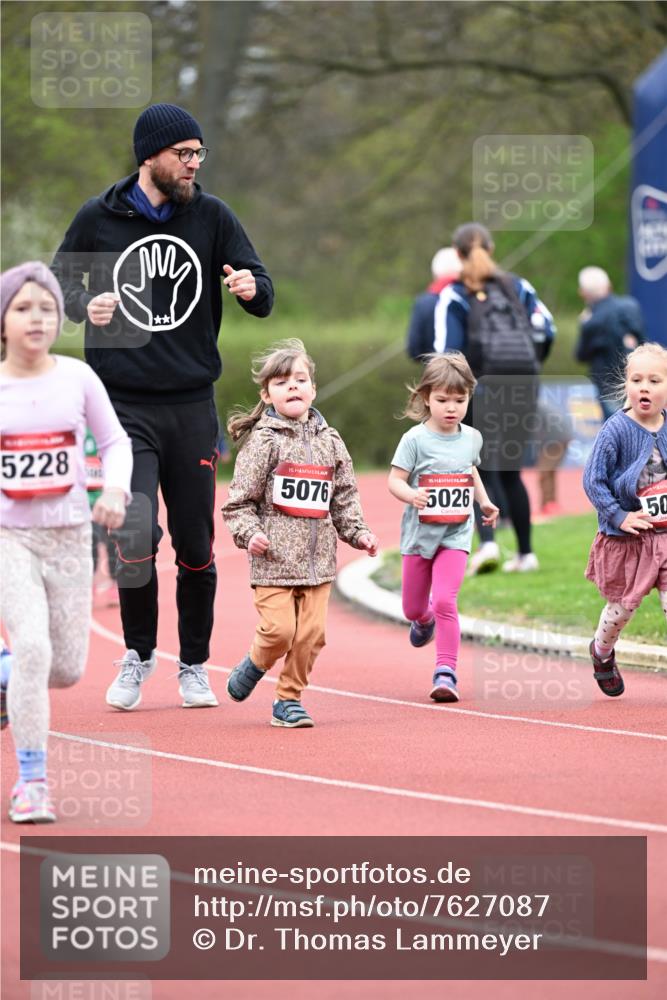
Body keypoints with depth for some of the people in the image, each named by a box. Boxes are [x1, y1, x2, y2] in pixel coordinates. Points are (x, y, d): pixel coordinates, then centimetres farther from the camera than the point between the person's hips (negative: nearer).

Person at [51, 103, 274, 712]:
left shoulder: (211, 216, 4)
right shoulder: (99, 219, 0)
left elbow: (263, 297, 4)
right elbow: (60, 282, 10)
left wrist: (251, 288, -20)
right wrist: (85, 306, -12)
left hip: (193, 408, 2)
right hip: (125, 405, -2)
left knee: (196, 546, 5)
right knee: (137, 535, -14)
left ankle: (194, 664, 22)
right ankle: (138, 655, 7)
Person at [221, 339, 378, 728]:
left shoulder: (329, 441, 11)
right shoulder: (263, 440, -3)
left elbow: (344, 497, 17)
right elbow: (240, 499, -3)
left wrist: (358, 533, 5)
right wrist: (249, 534, -17)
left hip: (317, 560, 4)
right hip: (273, 559, -4)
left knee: (311, 633, 0)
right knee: (279, 629, -13)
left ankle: (289, 699, 14)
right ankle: (254, 666, 18)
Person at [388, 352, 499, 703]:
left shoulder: (471, 438, 2)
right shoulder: (415, 439, -11)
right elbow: (394, 480, -12)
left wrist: (484, 501, 13)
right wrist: (410, 494, -32)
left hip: (455, 534, 1)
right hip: (419, 533, -1)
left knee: (445, 601, -17)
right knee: (413, 607, 14)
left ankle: (446, 672, -14)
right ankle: (424, 620, 52)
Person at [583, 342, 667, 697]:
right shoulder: (615, 431, -15)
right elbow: (593, 480, -14)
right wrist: (620, 517, -20)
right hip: (626, 536, -3)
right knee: (623, 606, 13)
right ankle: (602, 653, 43)